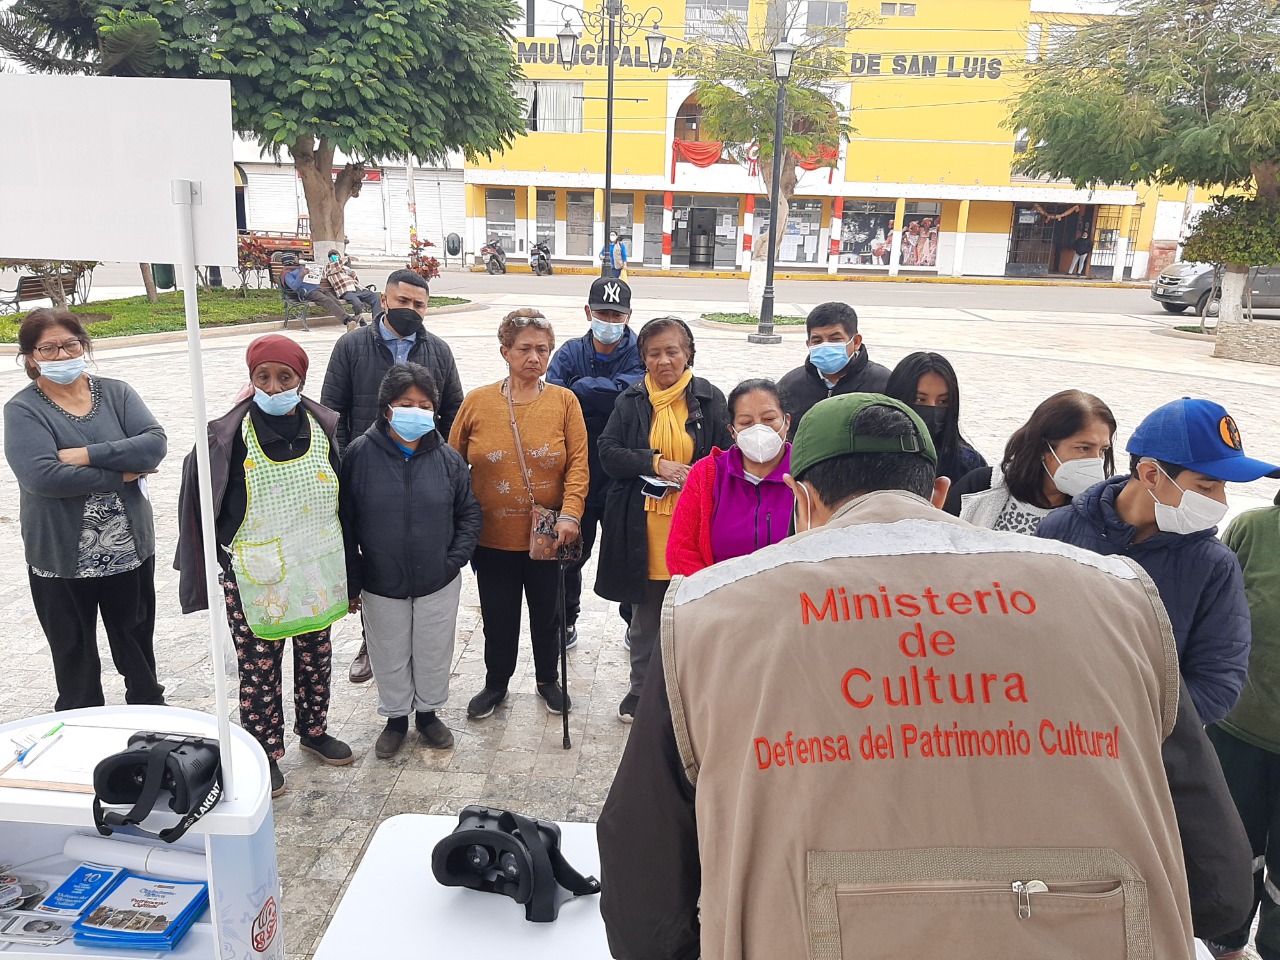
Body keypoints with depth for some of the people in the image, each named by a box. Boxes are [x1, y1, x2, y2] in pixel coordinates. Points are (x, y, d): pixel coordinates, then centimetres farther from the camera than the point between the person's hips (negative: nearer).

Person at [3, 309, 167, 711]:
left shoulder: (116, 393, 2)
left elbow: (155, 443, -14)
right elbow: (42, 476, -23)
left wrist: (86, 455, -21)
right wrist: (123, 474, -18)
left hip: (130, 550, 3)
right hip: (62, 558, -2)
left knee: (138, 648, 19)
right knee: (75, 661, 14)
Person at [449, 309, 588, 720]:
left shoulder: (564, 401, -4)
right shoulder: (476, 402, -3)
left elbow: (578, 464, -8)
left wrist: (570, 514, -20)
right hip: (492, 536, 0)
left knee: (547, 612, 16)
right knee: (498, 615, 14)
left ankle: (548, 679, 40)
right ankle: (496, 683, 38)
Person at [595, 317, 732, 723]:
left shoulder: (709, 398, 0)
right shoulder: (631, 400, 3)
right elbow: (608, 453, -2)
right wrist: (656, 464, -14)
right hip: (644, 525, 1)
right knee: (645, 614, 13)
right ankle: (641, 688, 31)